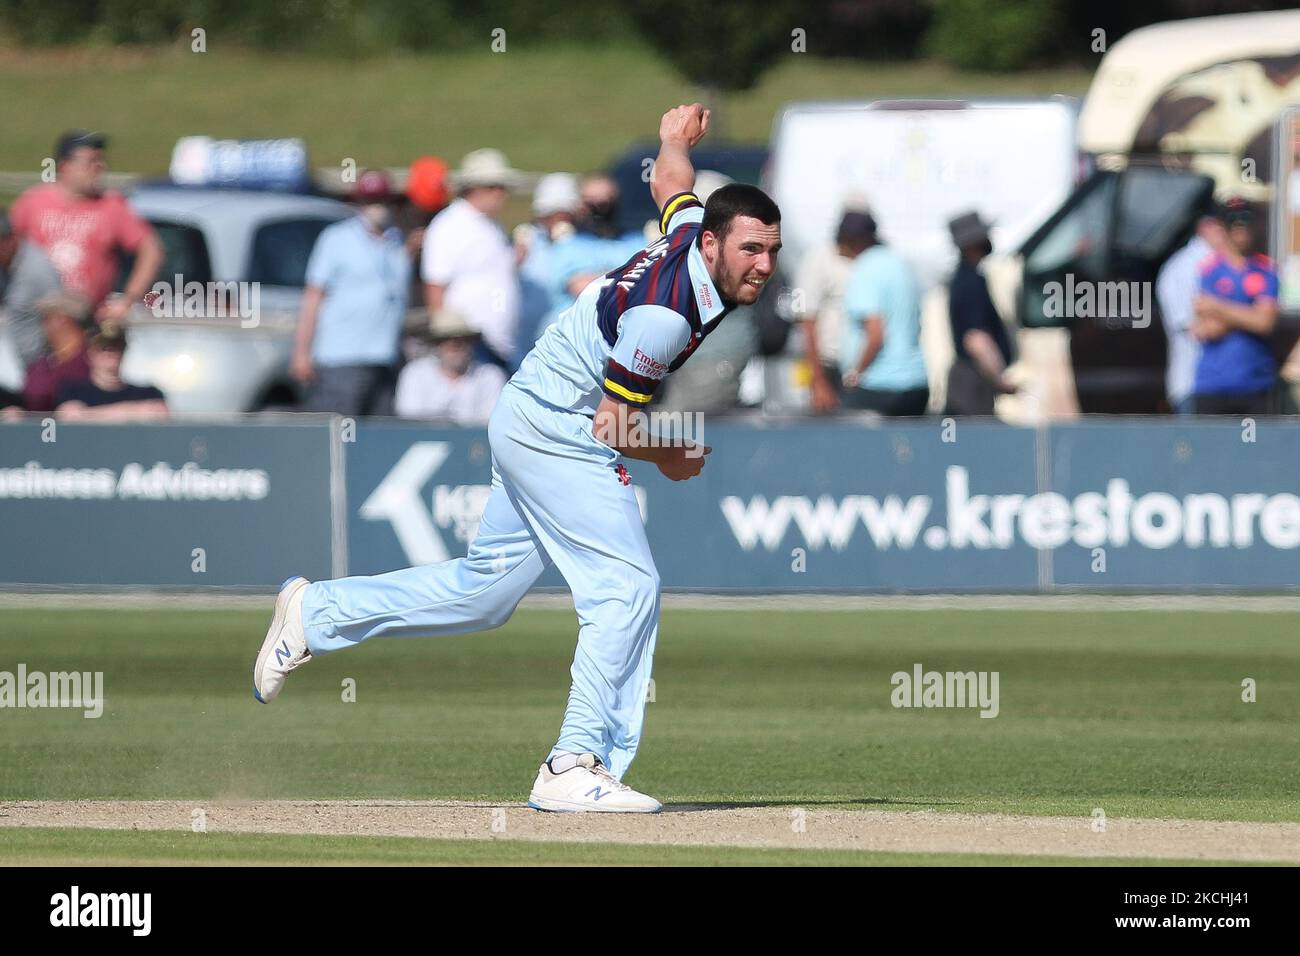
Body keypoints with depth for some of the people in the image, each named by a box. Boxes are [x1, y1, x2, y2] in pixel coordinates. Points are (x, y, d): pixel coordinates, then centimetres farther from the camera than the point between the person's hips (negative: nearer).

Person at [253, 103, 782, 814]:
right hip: (555, 431, -10)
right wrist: (673, 462, -2)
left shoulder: (695, 228, -4)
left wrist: (676, 139, 39)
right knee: (627, 588, -15)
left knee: (485, 588, 16)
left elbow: (669, 183, 20)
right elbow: (617, 430, -18)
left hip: (533, 427, 10)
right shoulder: (664, 313, -29)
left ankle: (316, 613, 26)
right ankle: (576, 767, -15)